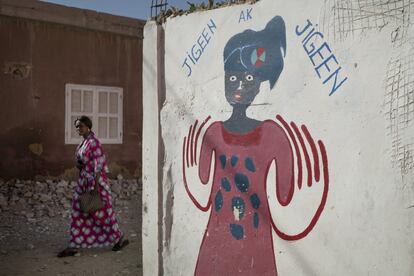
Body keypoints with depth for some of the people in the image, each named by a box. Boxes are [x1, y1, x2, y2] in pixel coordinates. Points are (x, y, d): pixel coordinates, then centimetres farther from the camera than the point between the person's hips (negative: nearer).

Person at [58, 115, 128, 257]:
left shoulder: (93, 142, -16)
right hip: (84, 180, 9)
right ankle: (73, 247, 11)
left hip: (95, 180, -9)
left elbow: (99, 164, -20)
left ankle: (120, 239, 19)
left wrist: (95, 186, -23)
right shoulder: (85, 141, 12)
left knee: (102, 212, 2)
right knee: (78, 213, 6)